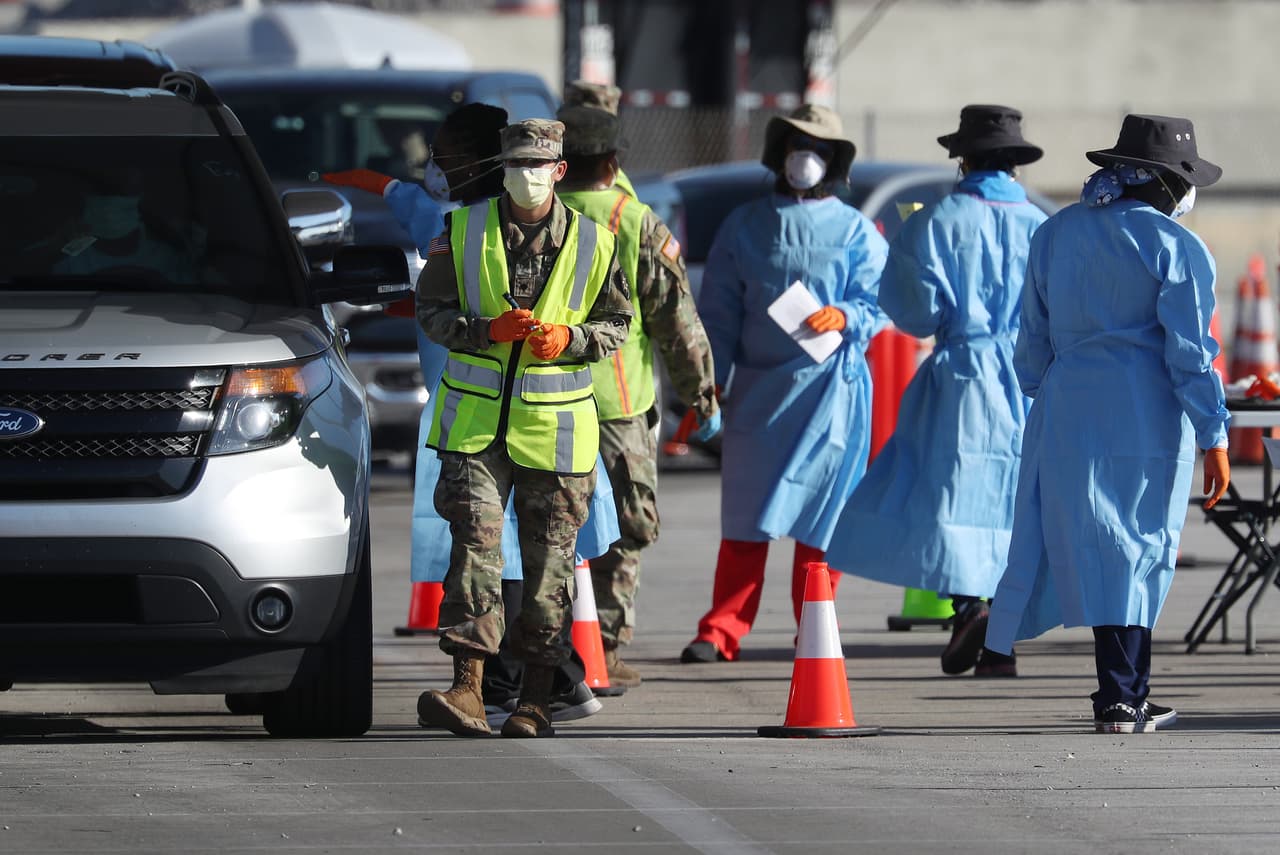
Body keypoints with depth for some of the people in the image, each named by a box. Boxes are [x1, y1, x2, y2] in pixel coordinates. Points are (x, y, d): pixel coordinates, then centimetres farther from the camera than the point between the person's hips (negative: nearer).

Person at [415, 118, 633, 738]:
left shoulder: (592, 243, 3)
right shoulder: (464, 232, 3)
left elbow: (616, 324, 9)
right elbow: (431, 309, 6)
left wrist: (568, 338, -12)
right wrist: (487, 330, -13)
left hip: (555, 426, 0)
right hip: (476, 418, 0)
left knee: (549, 558, 4)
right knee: (475, 543, -11)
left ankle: (535, 701, 12)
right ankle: (468, 690, -17)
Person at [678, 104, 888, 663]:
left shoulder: (855, 231, 7)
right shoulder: (744, 226, 12)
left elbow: (876, 306, 3)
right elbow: (718, 312, 11)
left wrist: (843, 317, -19)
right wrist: (706, 385, 3)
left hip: (829, 387, -1)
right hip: (757, 384, 1)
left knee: (820, 514, -1)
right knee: (745, 516, 0)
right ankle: (720, 632, 3)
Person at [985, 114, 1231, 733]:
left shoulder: (1054, 234, 11)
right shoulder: (1174, 247, -7)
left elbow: (1034, 338, 15)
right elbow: (1191, 351, -9)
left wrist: (1041, 402, 25)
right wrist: (1214, 438, -6)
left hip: (1066, 410, 5)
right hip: (1147, 415, -5)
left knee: (1096, 546, 8)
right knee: (1137, 550, 1)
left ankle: (1127, 696, 10)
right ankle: (1120, 702, 0)